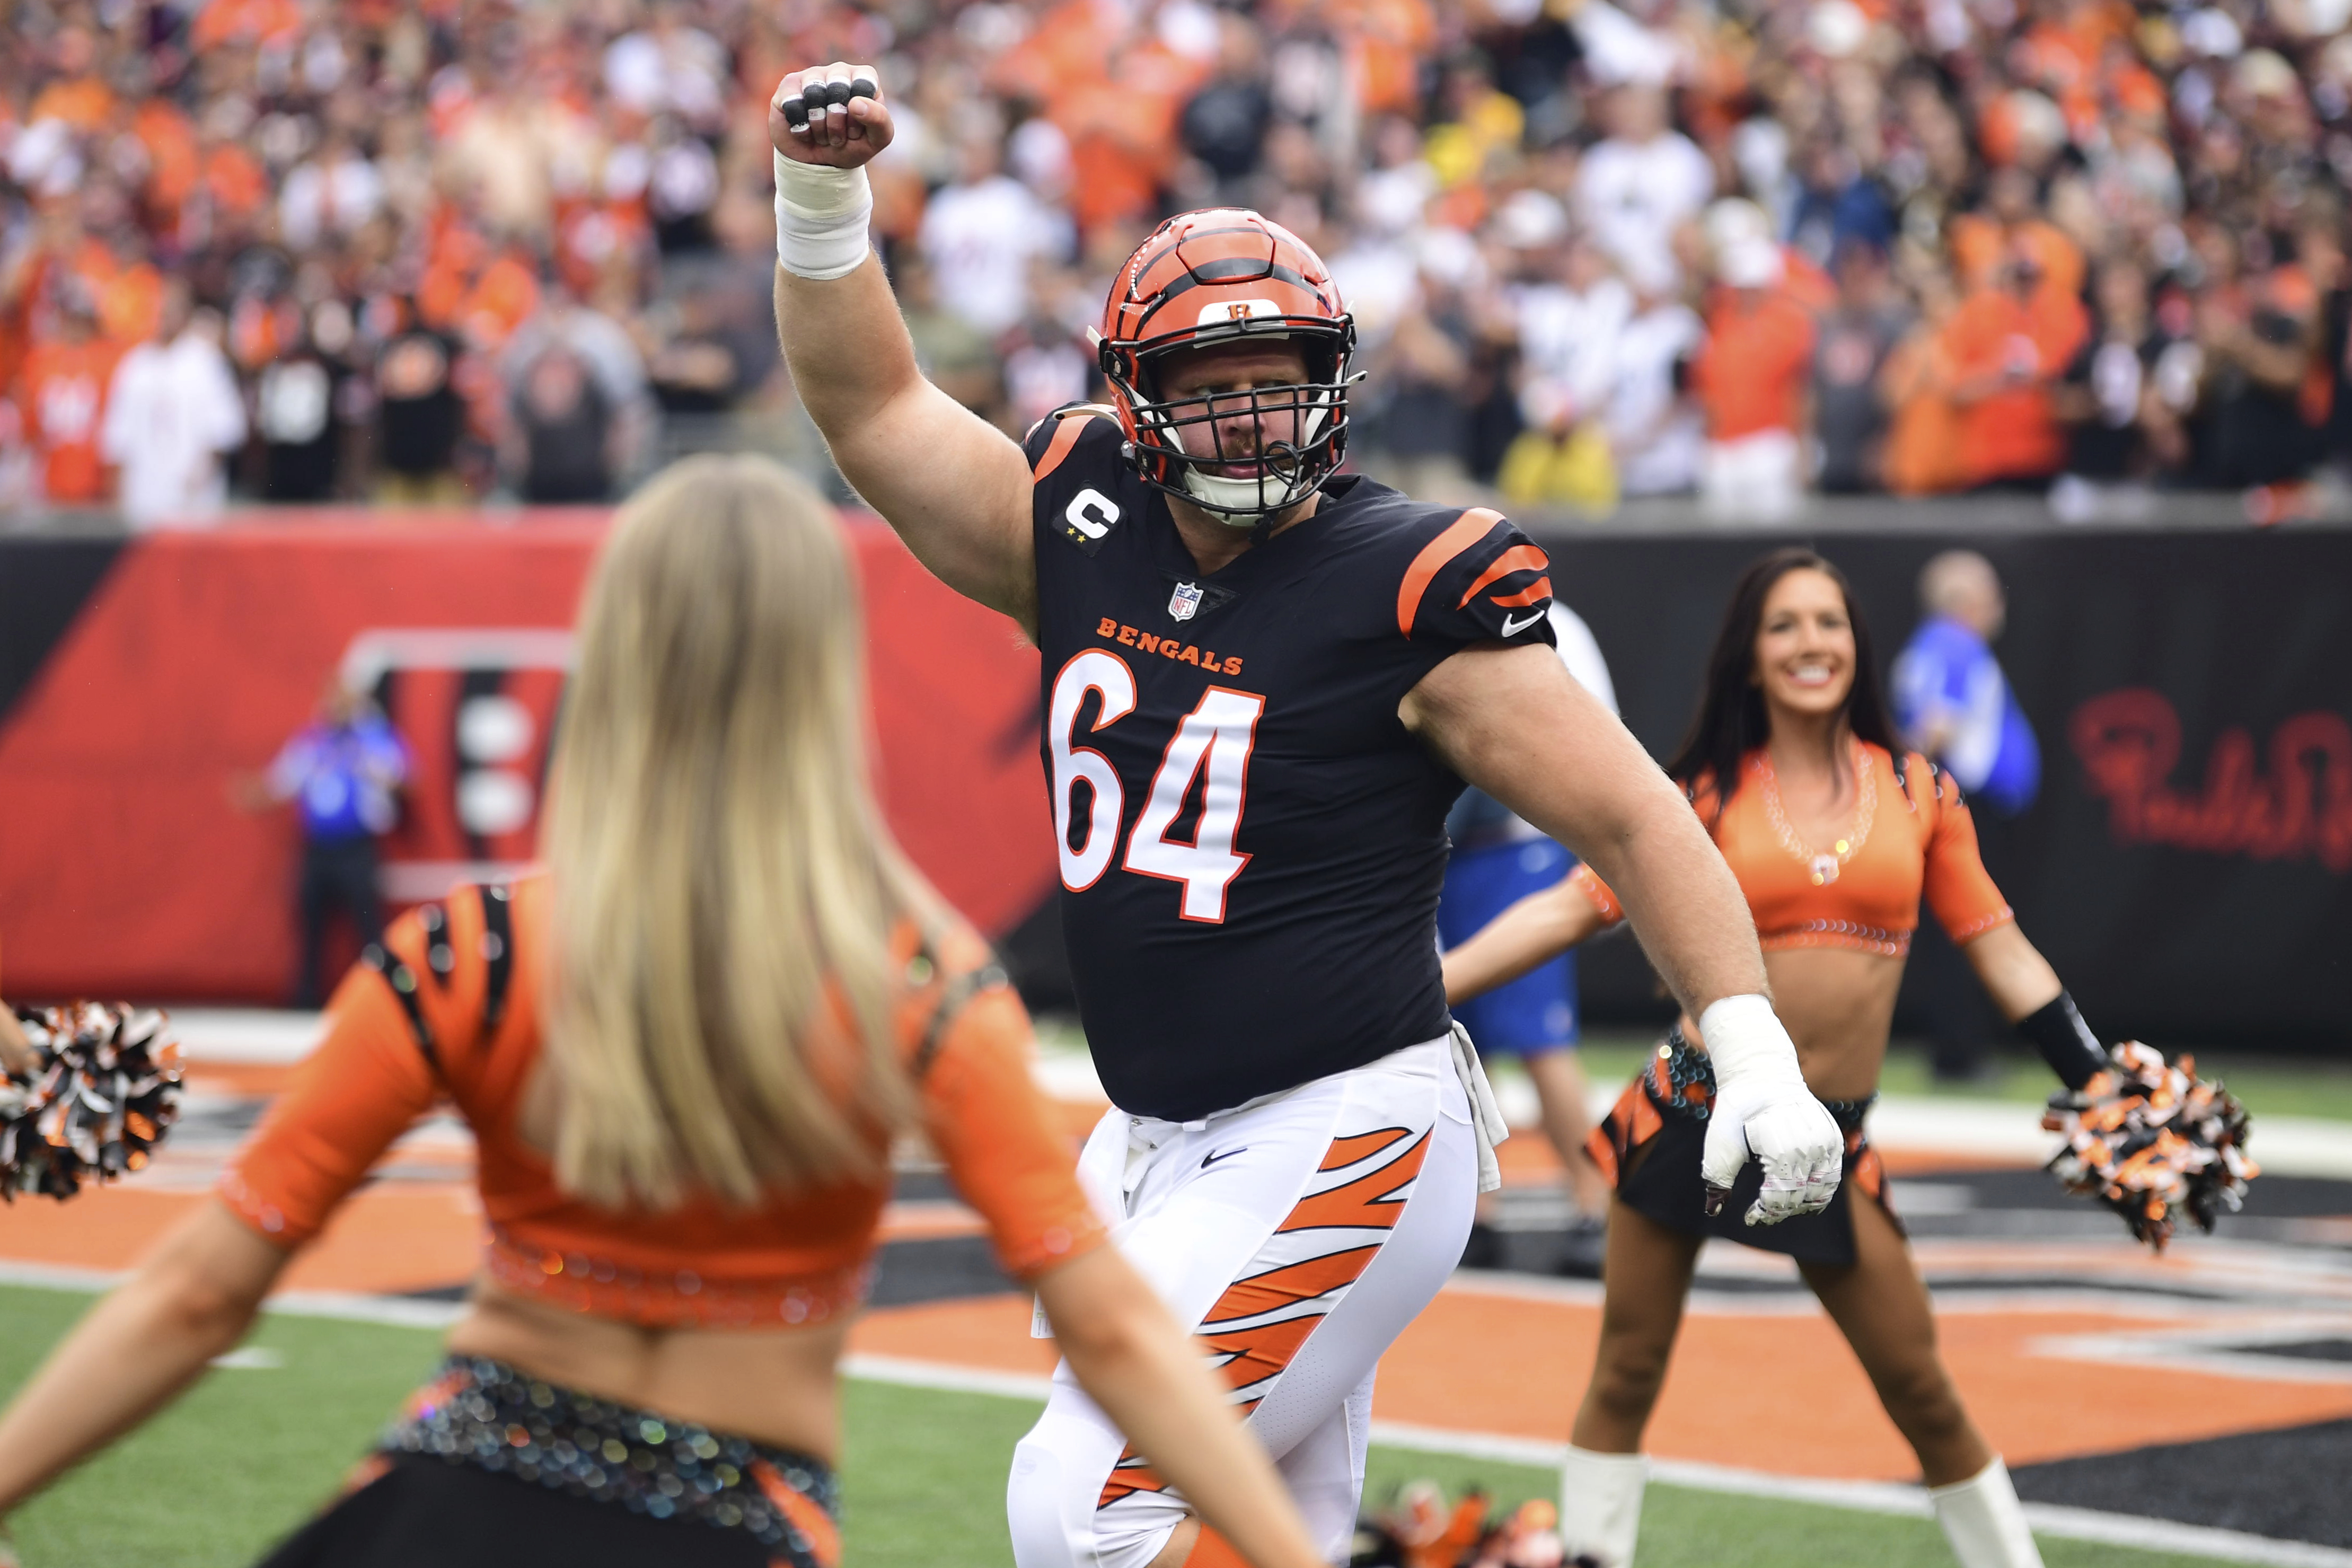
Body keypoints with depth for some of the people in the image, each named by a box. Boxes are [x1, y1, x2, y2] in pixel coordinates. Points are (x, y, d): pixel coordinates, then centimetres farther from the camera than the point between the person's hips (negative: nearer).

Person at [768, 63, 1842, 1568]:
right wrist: (823, 201, 1)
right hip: (1160, 1147, 7)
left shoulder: (1410, 591, -12)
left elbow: (1631, 818, -10)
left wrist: (1757, 1052, -17)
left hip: (1343, 1143, -7)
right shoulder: (1081, 532, 4)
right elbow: (874, 404, 14)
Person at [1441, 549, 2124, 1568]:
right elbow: (1572, 911, -1)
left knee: (1917, 1382, 1)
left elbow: (1999, 951, 9)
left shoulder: (1919, 792, 5)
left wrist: (2107, 1092, 5)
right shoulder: (1706, 797, 2)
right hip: (1691, 1116, 0)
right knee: (1628, 1370, 4)